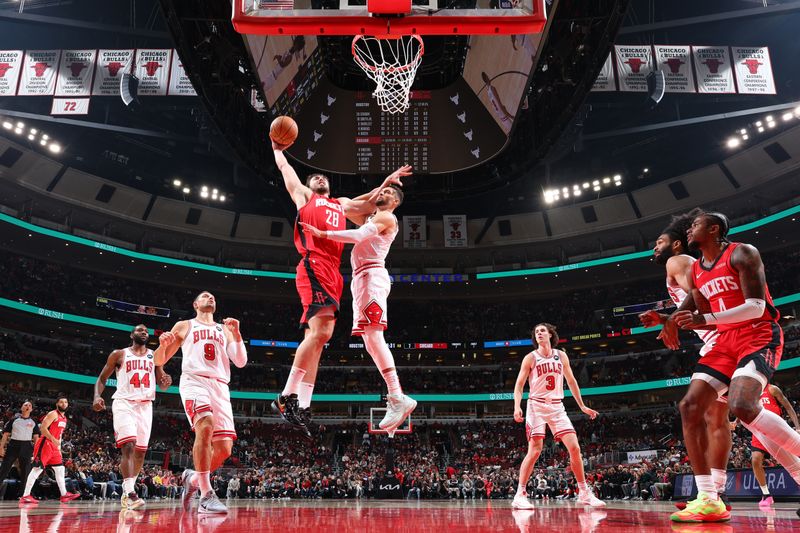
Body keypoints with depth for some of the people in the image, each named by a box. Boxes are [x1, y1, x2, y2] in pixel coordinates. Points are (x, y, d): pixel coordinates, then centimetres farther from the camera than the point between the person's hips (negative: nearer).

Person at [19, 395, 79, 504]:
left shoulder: (64, 418, 17)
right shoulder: (53, 414, -10)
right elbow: (43, 428, -19)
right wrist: (53, 439, -30)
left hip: (54, 446, 9)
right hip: (45, 444, -9)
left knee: (60, 469, 7)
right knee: (37, 469, -9)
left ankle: (64, 495, 9)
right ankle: (25, 496, -5)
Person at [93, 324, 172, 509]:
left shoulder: (155, 356, 13)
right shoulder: (119, 354, 7)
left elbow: (162, 385, 13)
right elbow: (102, 378, 8)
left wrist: (167, 381, -12)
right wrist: (97, 396, -12)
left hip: (145, 405, 4)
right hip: (124, 403, -4)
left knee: (140, 451, 6)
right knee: (128, 446, -21)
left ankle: (127, 490, 21)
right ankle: (130, 493, -25)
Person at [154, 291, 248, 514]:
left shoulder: (224, 330, 25)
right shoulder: (184, 326, 18)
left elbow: (241, 362, 14)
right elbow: (159, 361, 15)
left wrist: (236, 333, 0)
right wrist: (162, 345, -8)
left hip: (220, 386, 4)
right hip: (194, 380, -4)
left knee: (224, 448, -6)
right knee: (205, 426, -33)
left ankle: (193, 478, 24)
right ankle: (206, 495, -29)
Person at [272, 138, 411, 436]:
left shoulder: (341, 204, 35)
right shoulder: (304, 195, 22)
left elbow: (368, 205, 40)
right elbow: (285, 169, 27)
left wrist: (386, 183, 31)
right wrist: (278, 149, 42)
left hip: (333, 273, 7)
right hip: (314, 266, -7)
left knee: (316, 337, 1)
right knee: (321, 331, -24)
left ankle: (302, 406, 1)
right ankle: (287, 396, -19)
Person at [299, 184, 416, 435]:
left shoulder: (387, 217, 0)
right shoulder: (371, 218, 29)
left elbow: (358, 236, -15)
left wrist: (322, 234, -18)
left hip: (372, 275, -10)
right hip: (361, 277, 10)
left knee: (373, 335, -21)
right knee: (370, 341, 2)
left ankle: (397, 398, -25)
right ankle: (396, 399, 1)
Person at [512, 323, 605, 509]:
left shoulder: (561, 356, 9)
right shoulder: (530, 358, -2)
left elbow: (571, 381, 18)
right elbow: (519, 385, -3)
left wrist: (582, 406, 17)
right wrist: (517, 406, -19)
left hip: (557, 406, 4)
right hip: (536, 406, -4)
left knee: (574, 448, -2)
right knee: (535, 450, -11)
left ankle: (584, 493, 12)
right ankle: (520, 495, -4)